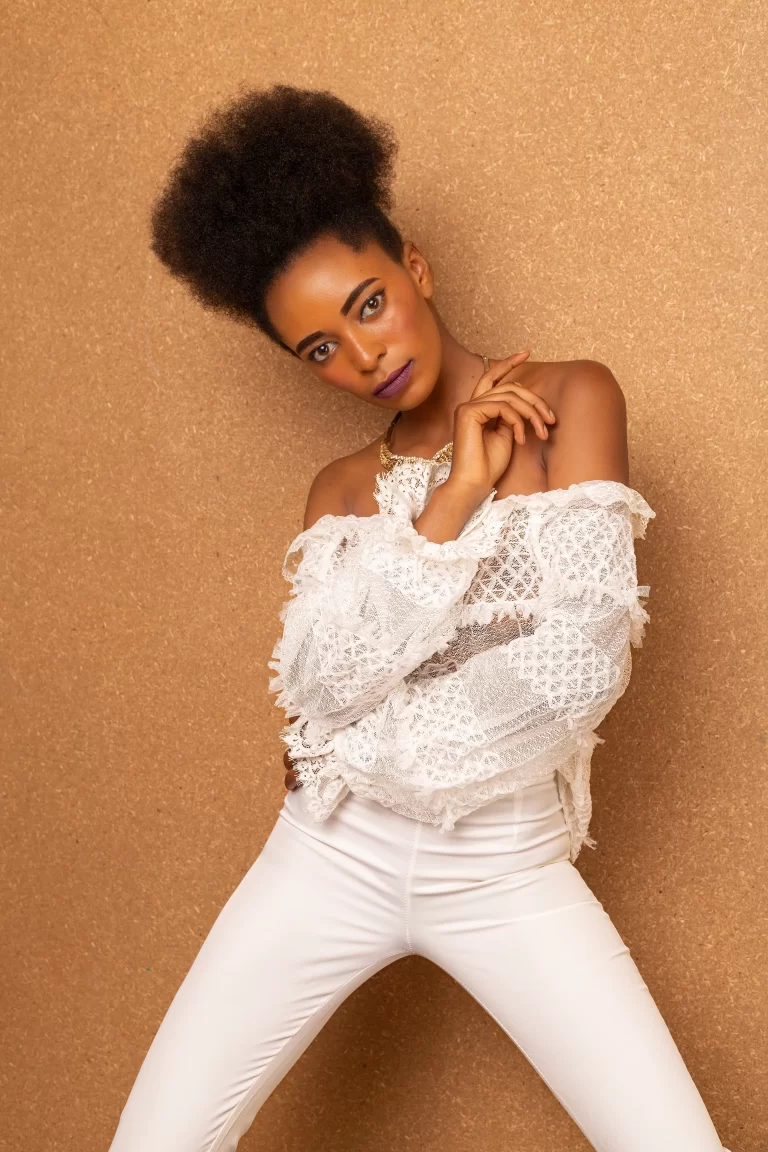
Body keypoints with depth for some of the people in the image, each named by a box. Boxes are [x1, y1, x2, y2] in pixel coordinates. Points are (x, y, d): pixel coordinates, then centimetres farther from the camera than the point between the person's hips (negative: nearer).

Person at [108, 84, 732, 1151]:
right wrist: (457, 496, -17)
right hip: (337, 852, 3)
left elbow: (583, 662, -16)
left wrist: (367, 751, -8)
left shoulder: (572, 397, -5)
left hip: (508, 870, -2)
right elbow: (321, 684, -12)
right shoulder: (342, 488, 6)